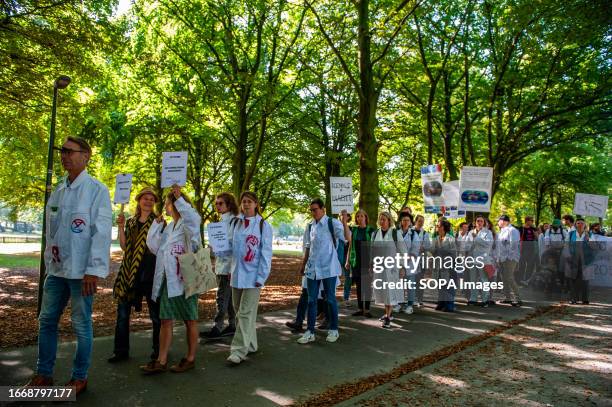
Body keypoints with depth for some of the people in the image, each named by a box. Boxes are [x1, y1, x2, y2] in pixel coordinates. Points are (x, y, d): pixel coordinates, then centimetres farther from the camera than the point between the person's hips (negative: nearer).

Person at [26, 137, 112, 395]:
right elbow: (51, 230, 16)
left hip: (82, 271, -6)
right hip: (56, 268, 7)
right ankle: (43, 374, 27)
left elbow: (102, 232, -13)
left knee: (81, 325, 4)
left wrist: (94, 270, -17)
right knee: (46, 321, 13)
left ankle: (79, 378, 18)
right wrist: (48, 262, 14)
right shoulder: (58, 191, 12)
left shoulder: (96, 190, -8)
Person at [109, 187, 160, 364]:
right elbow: (124, 247, 7)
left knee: (155, 313, 5)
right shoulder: (131, 222, 13)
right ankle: (121, 350, 20)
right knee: (122, 312, 6)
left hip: (150, 271, -4)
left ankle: (158, 350, 20)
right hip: (130, 271, 4)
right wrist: (121, 227, -2)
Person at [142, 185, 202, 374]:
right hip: (167, 279, 8)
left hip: (185, 279, -8)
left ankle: (190, 359, 16)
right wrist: (157, 223, 9)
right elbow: (153, 246, 12)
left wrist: (179, 198, -29)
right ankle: (161, 361, 12)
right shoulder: (168, 227, 19)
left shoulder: (188, 224, -5)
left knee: (190, 320, 6)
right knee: (166, 320, 7)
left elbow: (193, 219, -30)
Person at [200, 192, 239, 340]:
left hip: (228, 265, -9)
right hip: (221, 264, 9)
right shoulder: (222, 221, 16)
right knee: (228, 297, 13)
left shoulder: (233, 221, -13)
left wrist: (233, 268, -21)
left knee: (222, 297, -5)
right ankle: (232, 326, 21)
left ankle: (217, 328, 1)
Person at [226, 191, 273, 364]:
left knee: (246, 313, -6)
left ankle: (239, 350, -2)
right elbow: (232, 247, 14)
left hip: (252, 275, -5)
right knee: (239, 311, 13)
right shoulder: (236, 223, 9)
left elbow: (266, 253, -7)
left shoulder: (263, 225, -5)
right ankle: (250, 344, 27)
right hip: (237, 273, 6)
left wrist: (261, 277, -11)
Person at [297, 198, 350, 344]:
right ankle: (310, 331, 16)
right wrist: (303, 265, 20)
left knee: (330, 298, 6)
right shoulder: (310, 226, 9)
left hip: (328, 267, -5)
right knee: (311, 299, 7)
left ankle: (333, 330, 21)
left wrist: (344, 222, -32)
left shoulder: (332, 223, -7)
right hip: (312, 268, 5)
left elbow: (347, 238, -21)